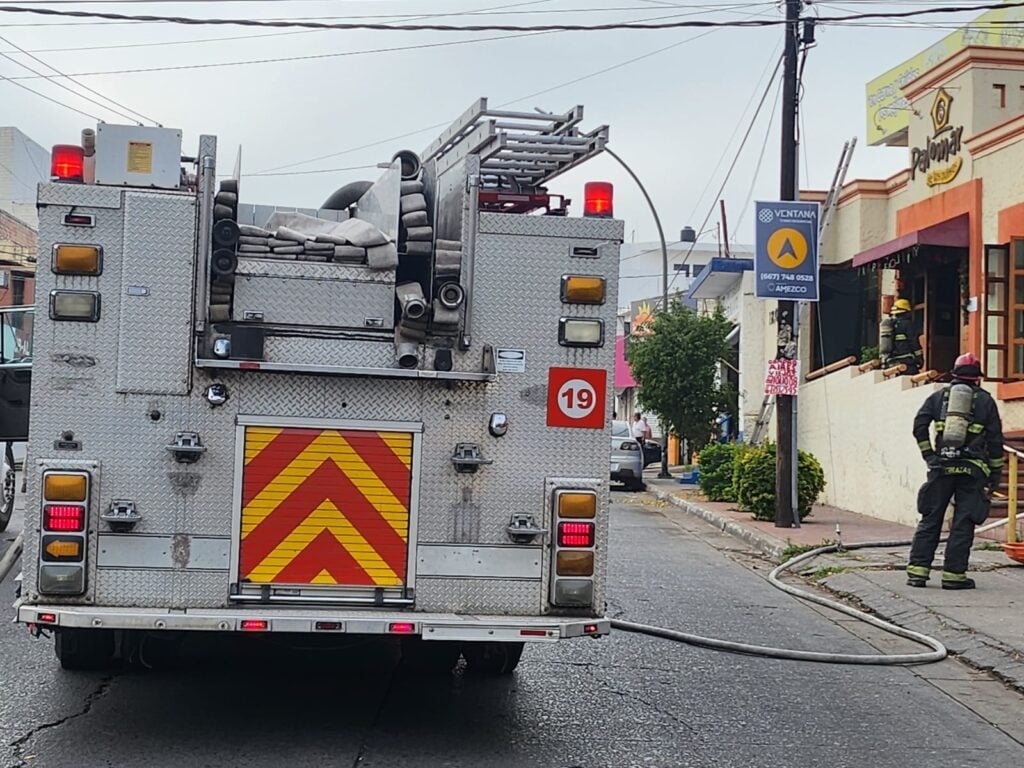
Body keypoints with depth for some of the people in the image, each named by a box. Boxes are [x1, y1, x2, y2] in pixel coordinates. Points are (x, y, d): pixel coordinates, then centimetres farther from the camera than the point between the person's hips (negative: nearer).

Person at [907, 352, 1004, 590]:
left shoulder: (939, 396, 12)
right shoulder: (985, 400, 7)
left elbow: (919, 426, 2)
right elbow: (995, 440, 4)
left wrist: (928, 455, 8)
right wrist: (995, 476, 9)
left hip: (941, 468, 2)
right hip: (972, 470, -2)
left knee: (930, 520, 6)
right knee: (963, 523, 2)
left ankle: (917, 570, 2)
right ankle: (954, 574, 0)